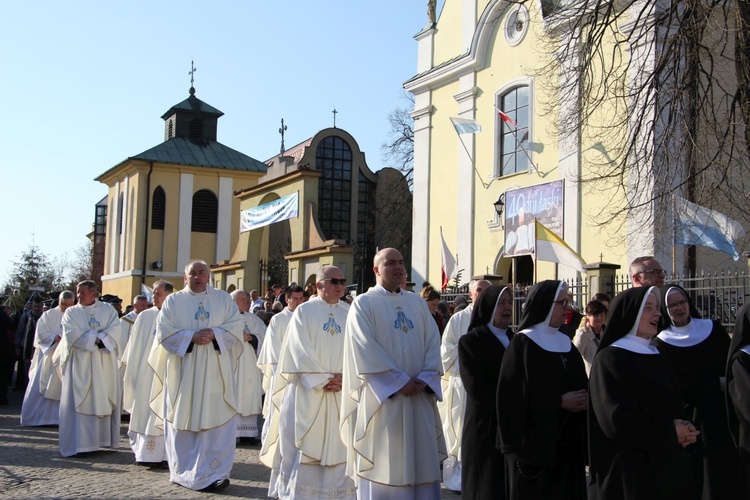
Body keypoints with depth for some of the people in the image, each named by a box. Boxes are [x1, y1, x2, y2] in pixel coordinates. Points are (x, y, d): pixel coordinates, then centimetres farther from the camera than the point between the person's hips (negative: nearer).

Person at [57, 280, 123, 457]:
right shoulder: (71, 312, 9)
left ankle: (103, 439, 6)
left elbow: (115, 330, -4)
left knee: (105, 400, 1)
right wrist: (96, 338, -11)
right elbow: (71, 334, -7)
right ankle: (79, 443, -6)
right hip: (80, 363, -1)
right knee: (80, 402, -6)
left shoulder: (108, 309, 10)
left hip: (104, 364, 1)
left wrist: (98, 338, -18)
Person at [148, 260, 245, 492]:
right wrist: (191, 337, -15)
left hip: (215, 371, 0)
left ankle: (214, 473, 0)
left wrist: (214, 333, -15)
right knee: (183, 421, 3)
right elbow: (164, 331, -3)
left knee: (217, 422, -5)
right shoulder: (173, 301, 8)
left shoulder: (224, 299, 11)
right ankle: (183, 472, 14)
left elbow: (236, 325, 1)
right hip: (183, 371, 0)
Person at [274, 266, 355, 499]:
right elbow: (300, 352, -7)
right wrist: (322, 380, -14)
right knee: (305, 445, 1)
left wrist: (345, 378, -12)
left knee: (338, 445, 4)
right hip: (309, 392, -2)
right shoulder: (304, 311, 2)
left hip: (342, 392, 3)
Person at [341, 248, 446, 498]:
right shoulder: (364, 303, -2)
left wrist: (425, 378, -9)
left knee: (421, 460, 7)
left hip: (419, 396, 5)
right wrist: (400, 381, -16)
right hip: (382, 396, -5)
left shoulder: (418, 303, 14)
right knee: (383, 466, -1)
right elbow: (365, 349, -12)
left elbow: (433, 341, 7)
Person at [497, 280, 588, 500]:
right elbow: (514, 395, -15)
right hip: (535, 440, -7)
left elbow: (580, 385, 17)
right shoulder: (523, 343, -9)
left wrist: (582, 401, -5)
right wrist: (560, 402, -16)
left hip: (567, 440, 7)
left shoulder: (566, 342, 13)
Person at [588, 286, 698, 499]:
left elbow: (674, 407, 17)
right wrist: (670, 433, -13)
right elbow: (616, 419, -18)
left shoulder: (659, 358, 14)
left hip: (668, 463, 7)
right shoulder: (609, 360, -10)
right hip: (627, 469, -7)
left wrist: (683, 429, -6)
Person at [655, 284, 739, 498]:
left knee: (725, 471, 5)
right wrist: (715, 383, -12)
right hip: (689, 416, -2)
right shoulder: (662, 342, -3)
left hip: (720, 411, 2)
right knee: (695, 475, 1)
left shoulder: (713, 329, 5)